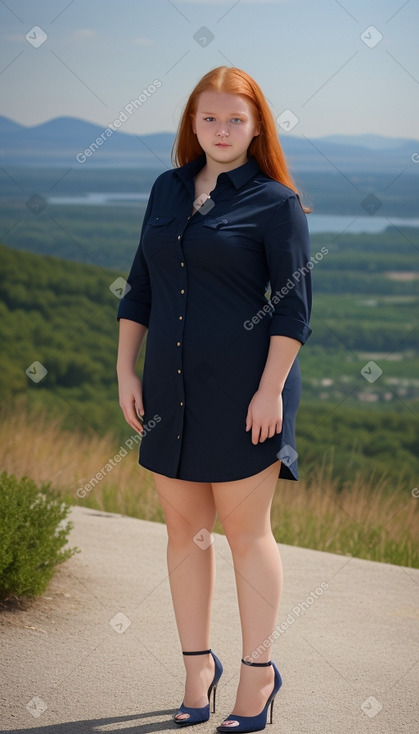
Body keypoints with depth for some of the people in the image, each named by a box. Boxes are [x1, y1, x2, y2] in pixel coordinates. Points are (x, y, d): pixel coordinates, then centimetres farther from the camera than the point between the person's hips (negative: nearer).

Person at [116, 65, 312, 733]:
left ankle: (258, 672, 14)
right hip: (172, 388, 5)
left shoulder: (276, 202, -4)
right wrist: (126, 371, 9)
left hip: (243, 389, -5)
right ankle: (198, 664, 23)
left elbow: (294, 305, -8)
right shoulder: (167, 189, 11)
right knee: (184, 528, 10)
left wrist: (271, 389, -15)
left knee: (246, 531, 2)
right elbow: (140, 288, 15)